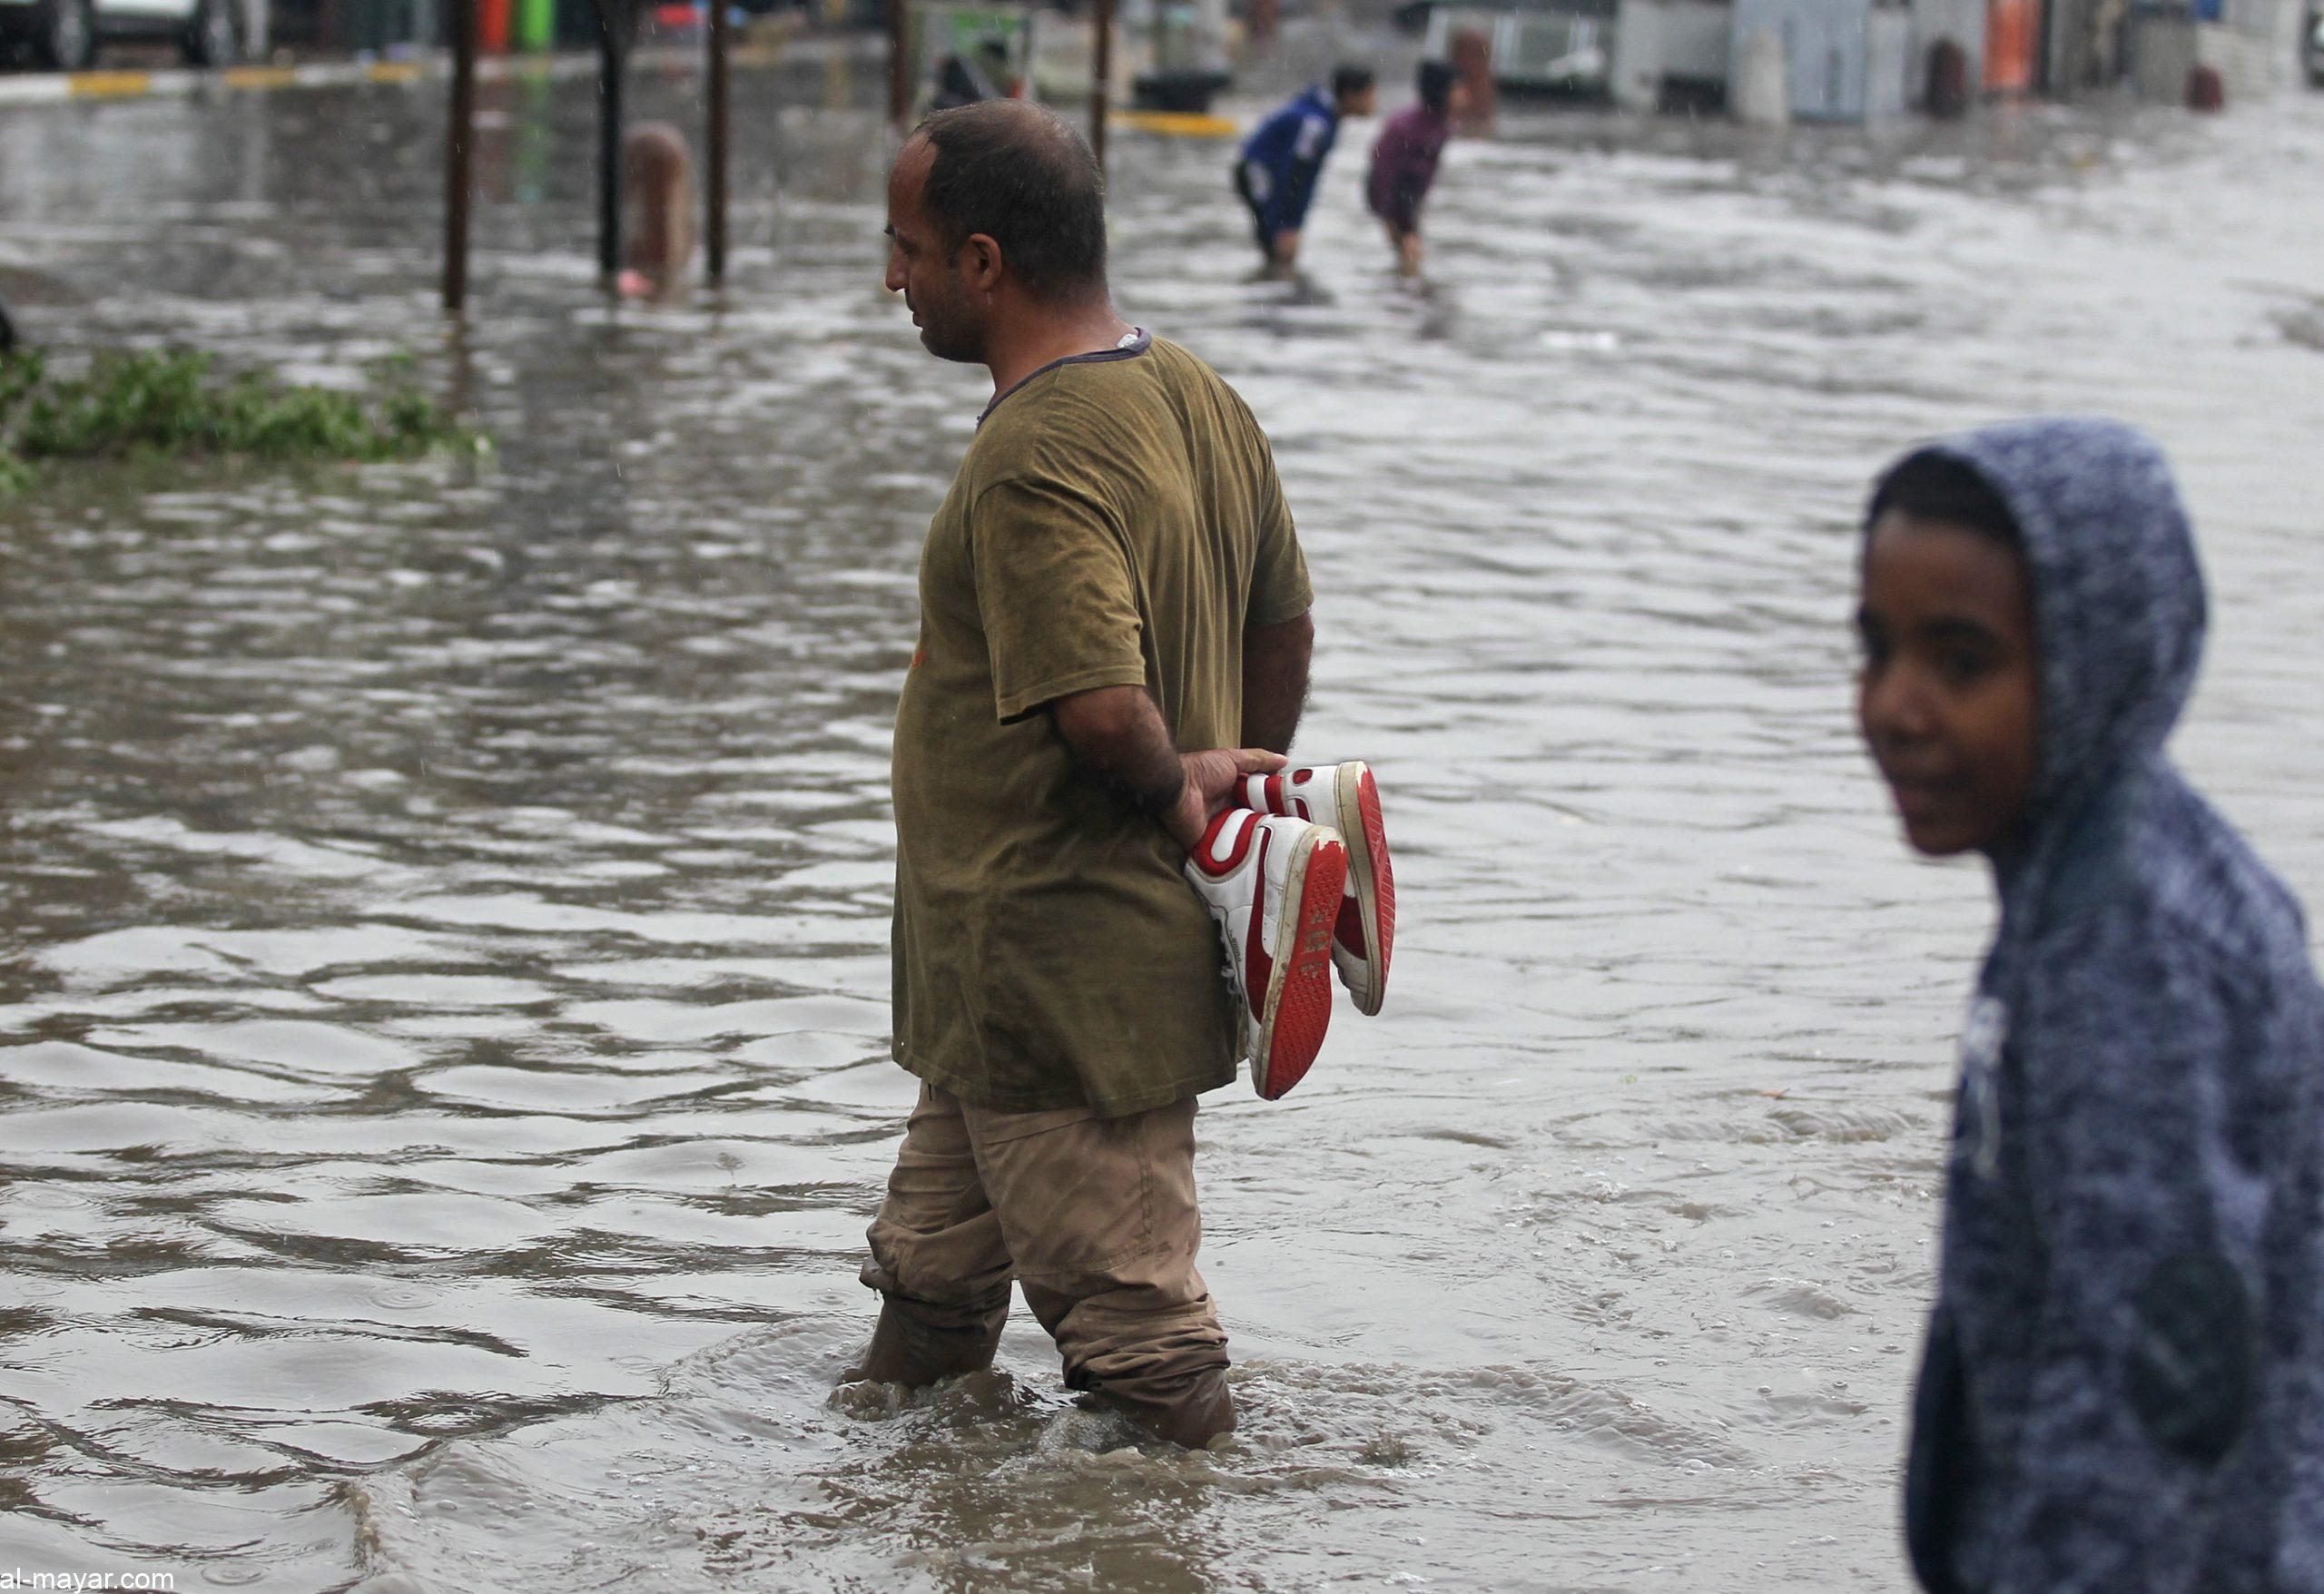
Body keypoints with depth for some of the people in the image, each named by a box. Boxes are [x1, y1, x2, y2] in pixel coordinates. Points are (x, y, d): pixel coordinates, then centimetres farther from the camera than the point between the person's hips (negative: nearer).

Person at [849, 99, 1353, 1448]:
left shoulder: (1035, 462, -24)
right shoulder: (1203, 399, 6)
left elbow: (1102, 712, -32)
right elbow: (1284, 619, 15)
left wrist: (1178, 794, -13)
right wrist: (1239, 792, 19)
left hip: (1056, 971, -10)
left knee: (1127, 1315, 2)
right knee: (932, 1276, 23)